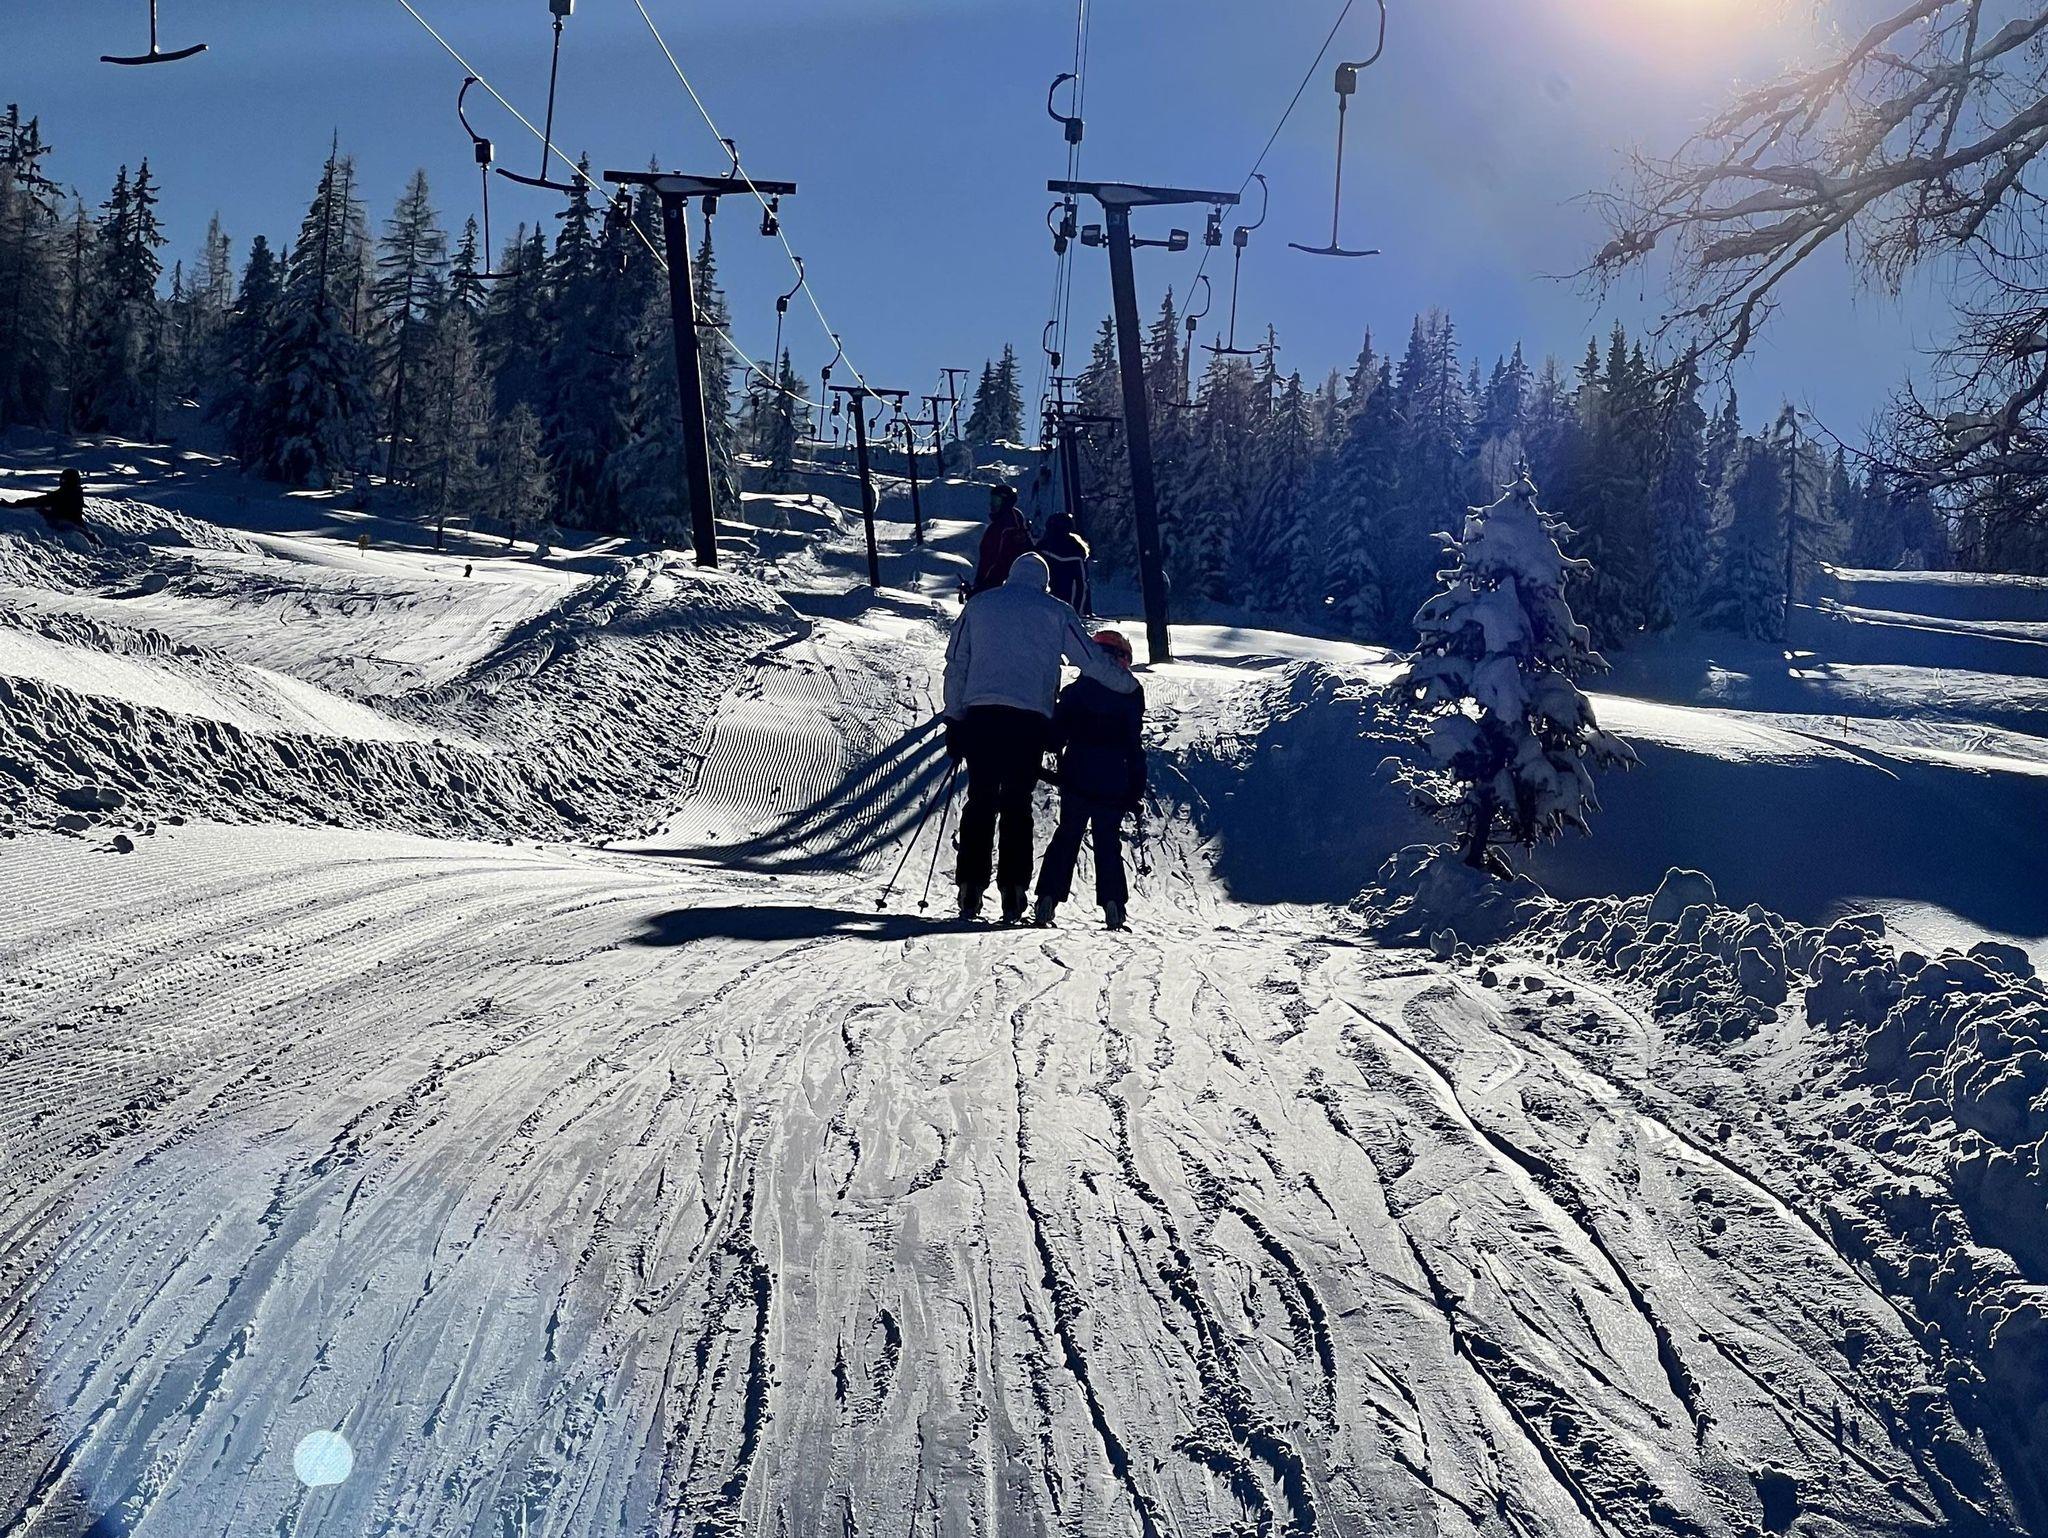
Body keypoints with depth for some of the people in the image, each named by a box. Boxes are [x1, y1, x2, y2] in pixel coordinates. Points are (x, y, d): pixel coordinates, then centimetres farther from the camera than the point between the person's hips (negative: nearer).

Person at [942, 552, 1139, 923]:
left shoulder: (978, 604, 16)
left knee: (980, 801, 4)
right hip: (1031, 720, -1)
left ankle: (970, 889, -3)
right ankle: (1013, 891, -3)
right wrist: (1129, 686, 26)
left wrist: (953, 719, 15)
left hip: (980, 714, 1)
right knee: (1016, 805, 3)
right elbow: (1092, 660, 10)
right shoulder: (1055, 611, 10)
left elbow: (955, 665, 13)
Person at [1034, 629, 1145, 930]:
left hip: (1077, 781, 0)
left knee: (1066, 838, 10)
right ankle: (1113, 903, -3)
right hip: (1114, 787, 0)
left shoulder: (1074, 691, 1)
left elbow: (1054, 735, 0)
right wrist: (1136, 790, 5)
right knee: (1109, 843, 9)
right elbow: (1135, 747, 1)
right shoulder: (1131, 695, 0)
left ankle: (1048, 899, -1)